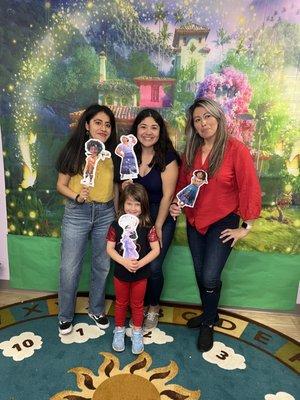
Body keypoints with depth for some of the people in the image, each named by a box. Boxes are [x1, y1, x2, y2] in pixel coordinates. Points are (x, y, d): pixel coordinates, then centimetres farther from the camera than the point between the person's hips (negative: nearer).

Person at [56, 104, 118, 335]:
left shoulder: (113, 154, 3)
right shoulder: (73, 151, -3)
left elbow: (116, 187, 9)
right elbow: (61, 185, -1)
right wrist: (77, 197, -18)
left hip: (106, 214, 2)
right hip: (77, 214, -2)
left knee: (102, 266, 14)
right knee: (70, 268, 6)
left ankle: (96, 310, 37)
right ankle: (66, 316, 31)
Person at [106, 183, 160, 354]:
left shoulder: (148, 227, -14)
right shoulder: (116, 225, -11)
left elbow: (156, 249, -12)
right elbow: (110, 248, -9)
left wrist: (140, 263, -23)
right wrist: (124, 262, -22)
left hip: (140, 274, -1)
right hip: (121, 272, 1)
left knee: (137, 304, 18)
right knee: (121, 303, 21)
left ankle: (137, 333, 39)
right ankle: (119, 330, 42)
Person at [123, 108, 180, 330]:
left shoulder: (167, 157, -14)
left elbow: (167, 195, -14)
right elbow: (125, 189, -1)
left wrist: (158, 226, -11)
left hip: (161, 217, -3)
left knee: (153, 267, -3)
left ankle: (154, 308, 26)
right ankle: (140, 305, 32)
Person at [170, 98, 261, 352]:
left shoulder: (236, 149, -15)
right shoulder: (191, 152, 3)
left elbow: (250, 189, -14)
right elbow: (183, 184, 12)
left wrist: (246, 227, -11)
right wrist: (176, 204, -7)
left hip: (222, 223, -5)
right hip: (194, 223, 5)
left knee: (210, 277, -6)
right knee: (200, 275, 16)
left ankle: (208, 324, 24)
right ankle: (209, 314, 42)